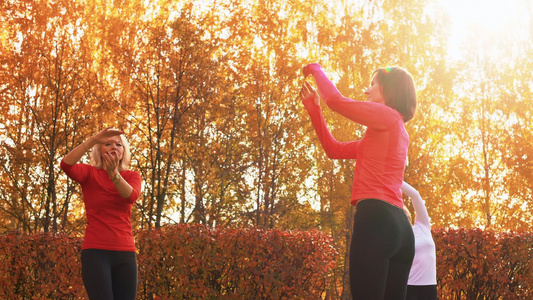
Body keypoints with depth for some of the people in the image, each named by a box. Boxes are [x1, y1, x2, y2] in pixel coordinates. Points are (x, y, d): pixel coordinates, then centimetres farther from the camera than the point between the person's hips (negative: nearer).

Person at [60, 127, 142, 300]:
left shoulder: (132, 176, 10)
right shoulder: (90, 173, 6)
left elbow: (131, 196, -13)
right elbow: (66, 165, -16)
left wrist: (114, 175, -31)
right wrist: (92, 140, -25)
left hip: (125, 253, 3)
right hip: (95, 251, -3)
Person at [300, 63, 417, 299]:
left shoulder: (388, 115, 2)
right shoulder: (391, 133, 27)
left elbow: (335, 100, -6)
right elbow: (334, 150, 28)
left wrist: (316, 69, 13)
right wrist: (313, 107, 27)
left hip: (376, 219, -9)